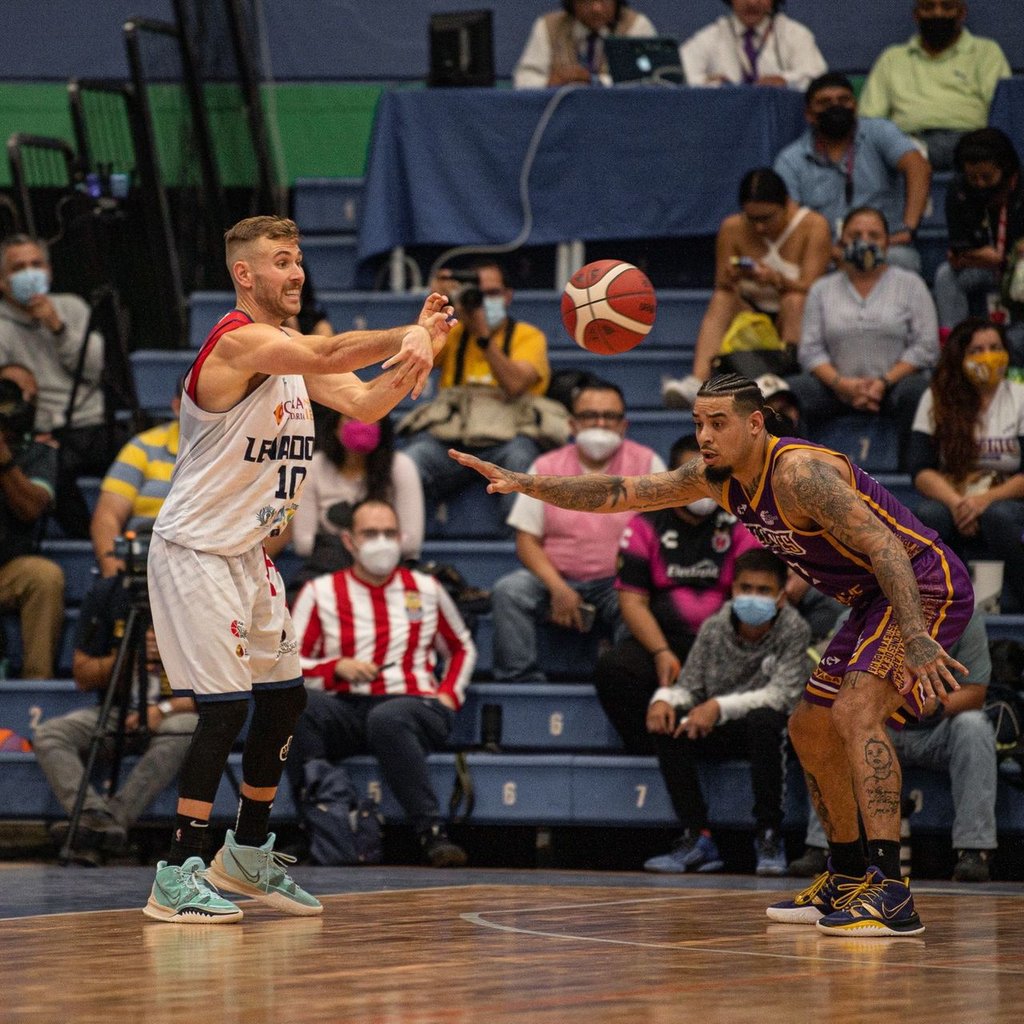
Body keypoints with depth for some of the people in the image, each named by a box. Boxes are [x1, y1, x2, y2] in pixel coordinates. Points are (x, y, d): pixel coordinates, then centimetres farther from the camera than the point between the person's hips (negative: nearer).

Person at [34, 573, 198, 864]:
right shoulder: (106, 594, -1)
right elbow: (83, 678, 4)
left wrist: (165, 709, -20)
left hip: (177, 712, -3)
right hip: (116, 713, 3)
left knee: (181, 732, -38)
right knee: (48, 734, -24)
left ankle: (115, 817, -40)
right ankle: (97, 816, -44)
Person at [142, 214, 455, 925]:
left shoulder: (292, 350, 10)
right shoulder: (238, 341, -19)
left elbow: (362, 403, 1)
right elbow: (329, 353, -35)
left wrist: (418, 345, -13)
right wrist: (411, 337, -37)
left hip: (248, 554, 10)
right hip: (195, 551, -10)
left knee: (284, 698, 13)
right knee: (225, 705, -14)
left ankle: (248, 853, 27)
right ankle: (179, 876, -10)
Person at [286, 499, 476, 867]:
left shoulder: (425, 589, 17)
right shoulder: (320, 592, 12)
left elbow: (461, 649, 29)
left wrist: (449, 695, 11)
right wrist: (337, 668, -10)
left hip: (413, 705, -1)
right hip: (345, 709, 1)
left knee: (387, 719, -40)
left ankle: (432, 833, -42)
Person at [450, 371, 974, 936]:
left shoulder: (799, 471, -25)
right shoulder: (717, 477, 3)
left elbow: (884, 546, -31)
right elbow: (619, 493, 10)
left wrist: (915, 638, -41)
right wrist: (526, 484, 1)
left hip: (926, 587, -10)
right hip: (874, 599, 10)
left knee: (855, 711, -26)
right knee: (809, 729, 16)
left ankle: (890, 892, -32)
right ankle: (847, 881, 28)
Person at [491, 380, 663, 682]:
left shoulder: (646, 464, 5)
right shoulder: (547, 468, 9)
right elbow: (526, 539, 4)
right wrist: (558, 589, -13)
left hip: (618, 586, -2)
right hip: (558, 580, 2)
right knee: (508, 590, -26)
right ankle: (521, 685, -29)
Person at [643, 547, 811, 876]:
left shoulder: (794, 630, -12)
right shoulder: (714, 629, -2)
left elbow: (781, 694, -23)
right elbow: (689, 686, 1)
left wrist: (721, 706, -33)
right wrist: (664, 699, -24)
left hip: (768, 727, -4)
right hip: (722, 733, 4)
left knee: (764, 720, -38)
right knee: (667, 726, -22)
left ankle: (769, 835, -24)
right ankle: (697, 837, -16)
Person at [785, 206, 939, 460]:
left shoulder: (910, 284, 11)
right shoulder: (822, 289, 15)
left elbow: (926, 347, 1)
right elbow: (810, 349, 6)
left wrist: (884, 382, -12)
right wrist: (841, 383, -14)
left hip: (893, 384, -2)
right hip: (839, 389, 2)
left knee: (914, 391, -36)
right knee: (793, 390, -25)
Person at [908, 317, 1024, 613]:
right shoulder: (937, 399, 6)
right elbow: (920, 470, -2)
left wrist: (987, 499, -22)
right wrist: (956, 503, -21)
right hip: (952, 503, 1)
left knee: (998, 516, -37)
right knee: (929, 515, -34)